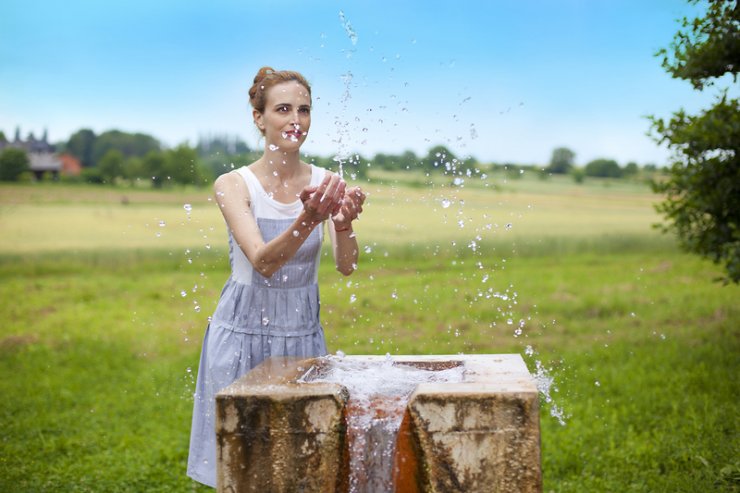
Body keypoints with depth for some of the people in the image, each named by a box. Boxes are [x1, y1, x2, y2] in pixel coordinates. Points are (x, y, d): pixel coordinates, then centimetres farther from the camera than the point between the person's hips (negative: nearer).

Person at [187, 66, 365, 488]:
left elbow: (347, 266, -13)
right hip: (244, 333, -2)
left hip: (304, 334, 2)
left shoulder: (326, 183, -3)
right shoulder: (234, 185, -10)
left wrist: (344, 224, -35)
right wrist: (307, 220, -40)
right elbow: (263, 262, -23)